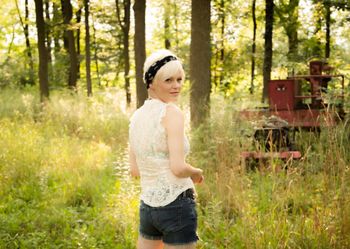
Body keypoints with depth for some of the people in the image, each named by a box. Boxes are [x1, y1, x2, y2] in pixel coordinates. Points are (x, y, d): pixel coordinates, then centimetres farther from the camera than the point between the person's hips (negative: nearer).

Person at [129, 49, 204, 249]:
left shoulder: (136, 116, 8)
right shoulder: (172, 112, -14)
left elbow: (135, 170, 13)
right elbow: (178, 168, -20)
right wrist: (196, 173, -1)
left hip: (147, 206, 7)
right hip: (177, 205, -7)